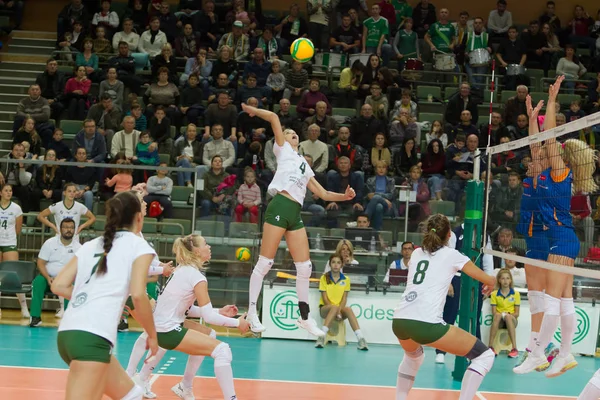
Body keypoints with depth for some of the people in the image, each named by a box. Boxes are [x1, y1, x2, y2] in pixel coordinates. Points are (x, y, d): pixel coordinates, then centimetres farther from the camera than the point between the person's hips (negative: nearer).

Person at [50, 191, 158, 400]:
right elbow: (138, 295, -8)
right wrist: (152, 335, 4)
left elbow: (59, 285, 15)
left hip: (68, 333, 8)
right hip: (93, 337, -8)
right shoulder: (139, 245, 5)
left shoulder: (90, 245, 22)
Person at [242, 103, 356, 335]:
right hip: (279, 206, -6)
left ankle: (304, 317, 14)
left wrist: (343, 196, 13)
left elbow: (323, 193, 27)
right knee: (264, 263, -6)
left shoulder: (304, 165, 30)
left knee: (305, 267, 5)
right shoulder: (282, 150, 15)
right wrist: (254, 111, 13)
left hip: (296, 214, 6)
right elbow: (274, 118, 4)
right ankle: (252, 313, 0)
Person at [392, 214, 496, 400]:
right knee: (485, 356, 3)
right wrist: (489, 285, 37)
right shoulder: (451, 255, 9)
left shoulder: (416, 253, 22)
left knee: (413, 355, 40)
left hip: (399, 321, 6)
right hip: (426, 324, -6)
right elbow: (489, 280, 15)